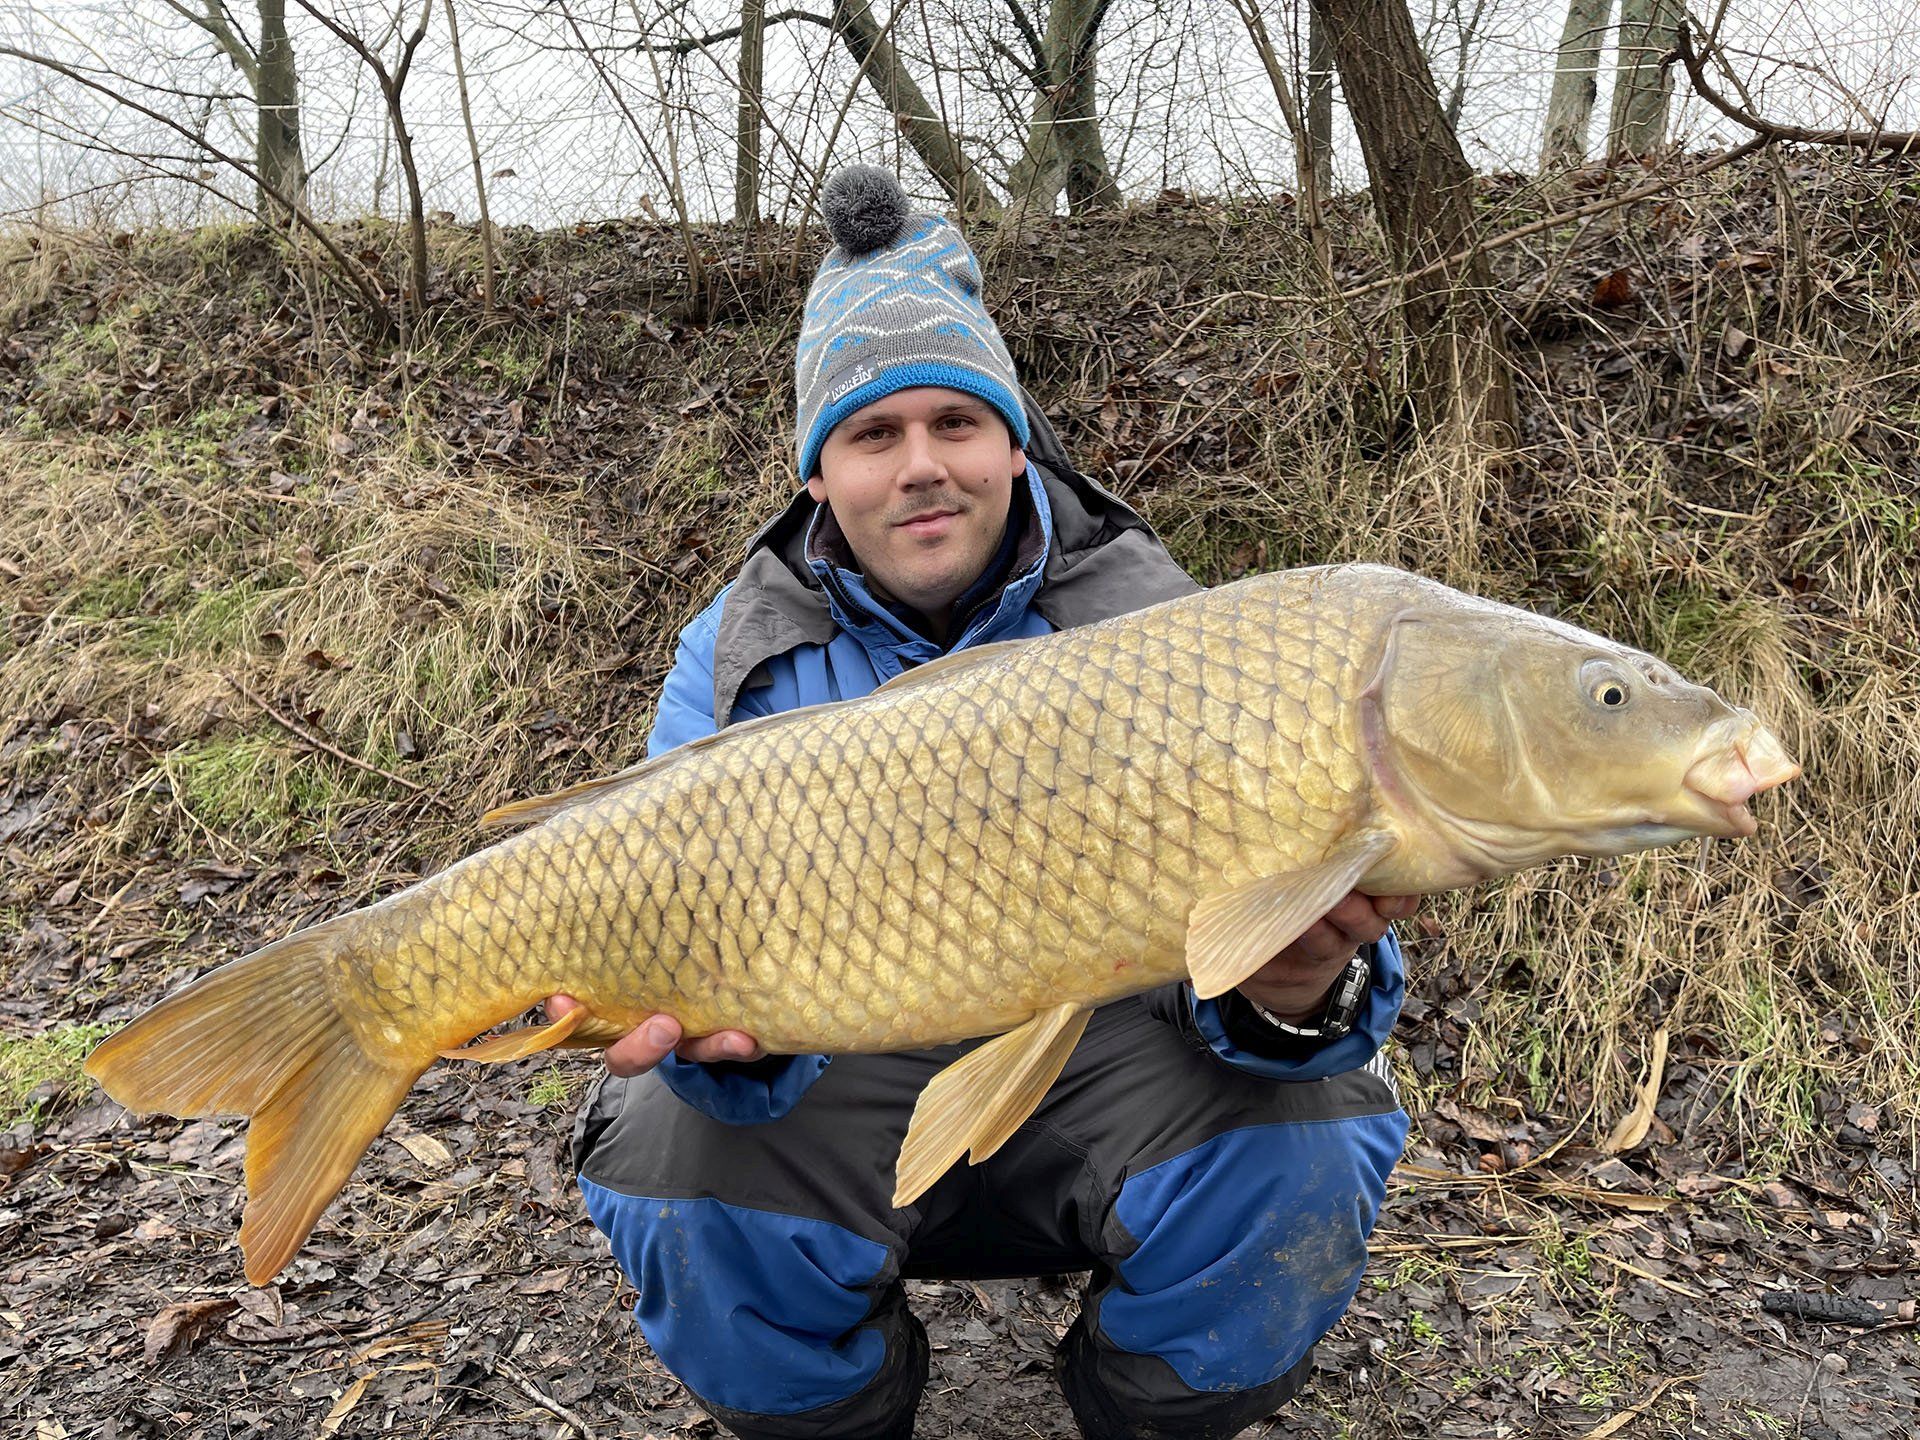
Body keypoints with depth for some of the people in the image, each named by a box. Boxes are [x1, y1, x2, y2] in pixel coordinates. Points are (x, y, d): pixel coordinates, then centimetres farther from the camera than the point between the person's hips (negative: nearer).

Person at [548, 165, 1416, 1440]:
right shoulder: (743, 657, -5)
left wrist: (1302, 996, -38)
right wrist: (724, 1028, -35)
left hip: (1103, 1068, 0)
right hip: (845, 1087, 1)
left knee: (1293, 1161, -27)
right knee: (687, 1178, -27)